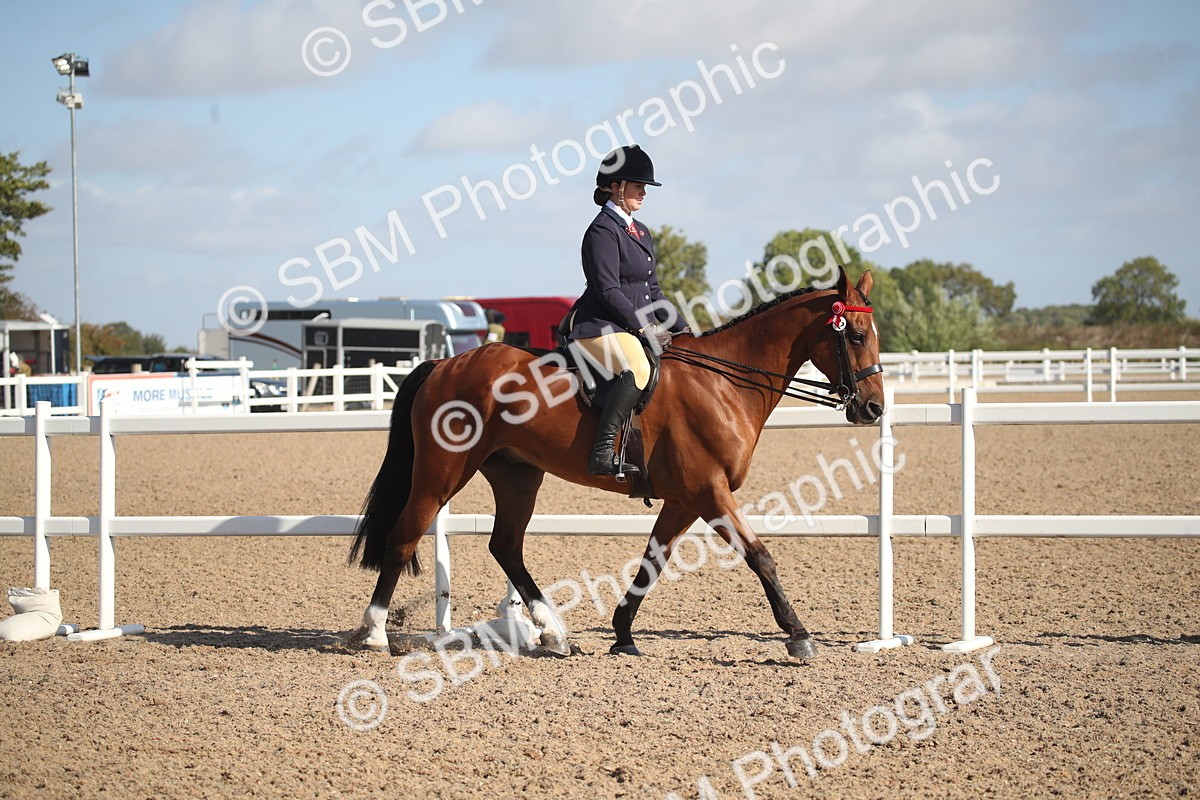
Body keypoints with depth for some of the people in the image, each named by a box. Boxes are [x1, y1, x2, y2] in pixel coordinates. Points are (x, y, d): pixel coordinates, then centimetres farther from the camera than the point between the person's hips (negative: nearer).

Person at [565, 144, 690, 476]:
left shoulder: (640, 232, 19)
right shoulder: (603, 231, -10)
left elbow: (652, 291, 23)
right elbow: (608, 291, -18)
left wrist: (680, 328, 13)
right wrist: (644, 327, -19)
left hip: (637, 328, 10)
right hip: (601, 327, -10)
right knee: (638, 369, -36)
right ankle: (603, 452, -40)